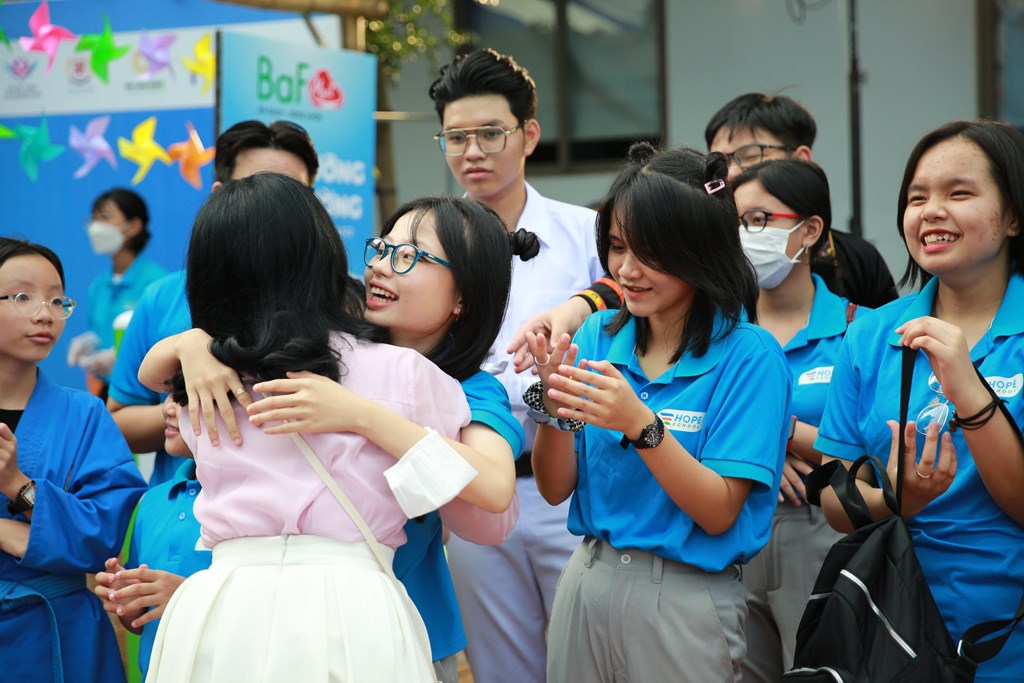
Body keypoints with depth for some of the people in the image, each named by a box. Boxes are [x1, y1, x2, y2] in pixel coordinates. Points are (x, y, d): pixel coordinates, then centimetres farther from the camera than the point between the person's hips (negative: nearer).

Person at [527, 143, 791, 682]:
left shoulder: (747, 356, -11)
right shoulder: (597, 336, 2)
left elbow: (718, 513, -15)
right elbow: (555, 489, 2)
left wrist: (640, 423, -27)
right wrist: (555, 406, -17)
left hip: (684, 598, -4)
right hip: (587, 582, 4)